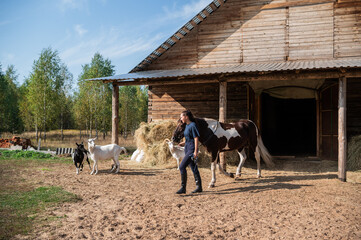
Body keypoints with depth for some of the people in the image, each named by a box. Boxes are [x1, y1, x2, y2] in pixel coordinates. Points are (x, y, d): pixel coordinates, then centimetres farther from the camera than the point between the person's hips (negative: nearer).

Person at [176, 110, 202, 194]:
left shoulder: (192, 125, -15)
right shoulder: (187, 125, 12)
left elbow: (196, 138, -17)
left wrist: (195, 151, -20)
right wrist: (184, 143, 8)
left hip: (192, 149, -10)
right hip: (187, 148, 10)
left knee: (182, 166, -13)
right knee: (193, 168, 13)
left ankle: (183, 188, -6)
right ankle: (199, 187, 22)